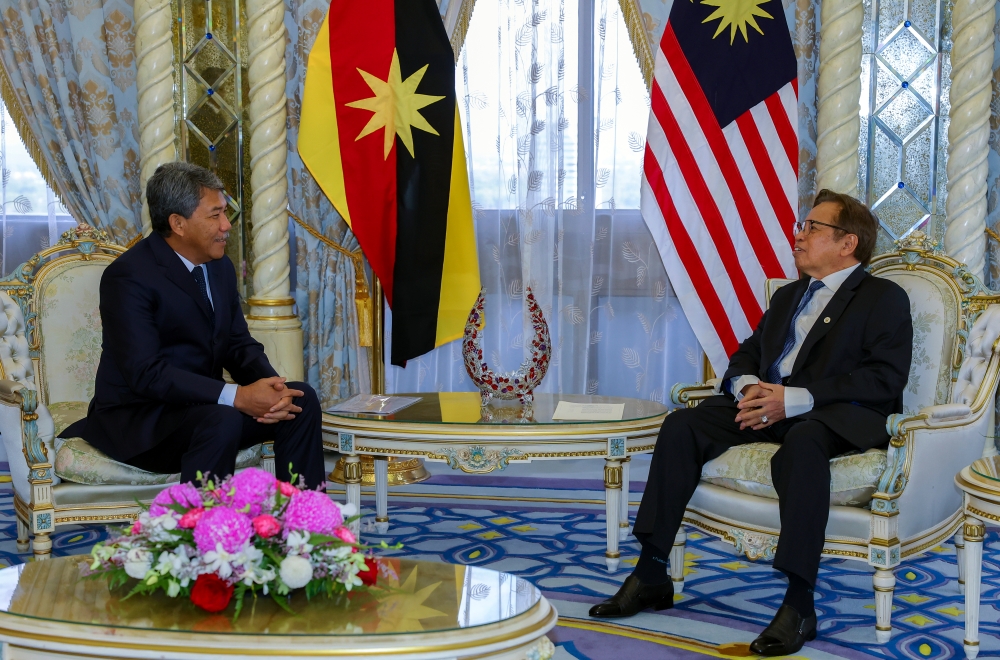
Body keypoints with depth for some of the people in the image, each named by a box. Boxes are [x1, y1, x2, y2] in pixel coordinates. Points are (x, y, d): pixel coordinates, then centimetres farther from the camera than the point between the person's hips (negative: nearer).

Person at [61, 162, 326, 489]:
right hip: (137, 418, -8)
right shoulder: (128, 276, -18)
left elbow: (240, 344, 10)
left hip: (202, 403, 8)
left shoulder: (220, 267, 8)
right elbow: (146, 373, -25)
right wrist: (236, 396, -31)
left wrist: (270, 386, -14)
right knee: (222, 421, -34)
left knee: (301, 398, -8)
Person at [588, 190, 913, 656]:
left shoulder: (884, 299, 4)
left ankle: (799, 604, -36)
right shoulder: (788, 296, 28)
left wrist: (795, 399, -21)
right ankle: (650, 576, -14)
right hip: (768, 404, 7)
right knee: (682, 425, -16)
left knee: (801, 442, -40)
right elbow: (746, 353, 24)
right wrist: (748, 386, -4)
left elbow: (884, 378, -11)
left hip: (837, 415, -7)